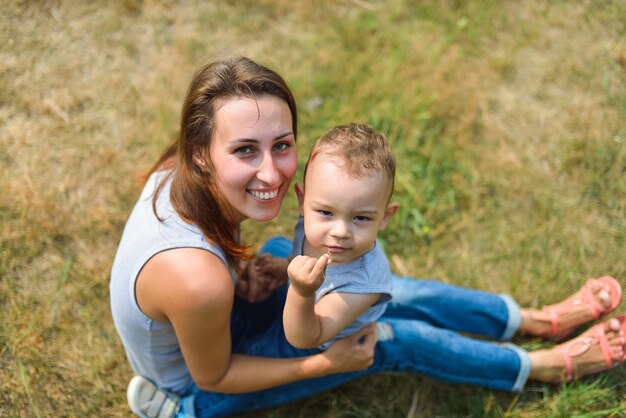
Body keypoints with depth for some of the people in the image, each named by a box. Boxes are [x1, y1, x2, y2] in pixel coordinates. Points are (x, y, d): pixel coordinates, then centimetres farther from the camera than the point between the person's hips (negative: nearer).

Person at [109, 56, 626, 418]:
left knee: (396, 293, 4)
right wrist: (326, 364, -18)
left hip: (223, 310, 7)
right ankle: (551, 365, 19)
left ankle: (540, 320, 23)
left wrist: (242, 271, -17)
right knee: (396, 339, -5)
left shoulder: (182, 174, -23)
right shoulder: (197, 280, -46)